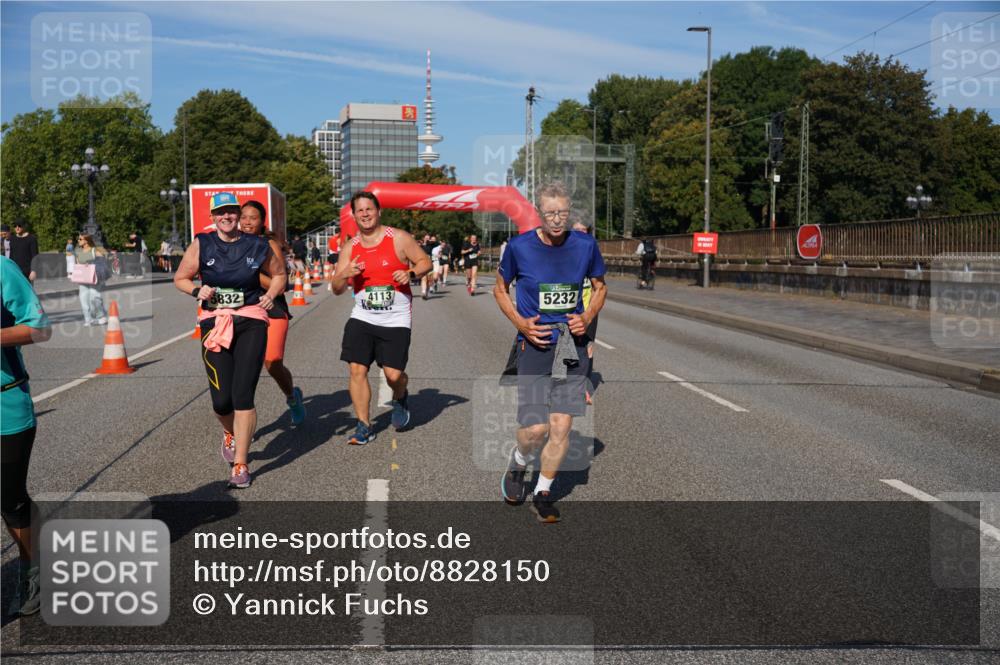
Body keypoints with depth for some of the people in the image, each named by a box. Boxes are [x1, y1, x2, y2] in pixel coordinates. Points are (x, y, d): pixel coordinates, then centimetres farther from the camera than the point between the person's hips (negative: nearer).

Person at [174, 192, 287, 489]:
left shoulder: (257, 246, 4)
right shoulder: (201, 244, 3)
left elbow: (279, 274, 19)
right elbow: (180, 278, 11)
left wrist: (271, 294, 0)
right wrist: (198, 290, -9)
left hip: (251, 322, -1)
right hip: (214, 322, 1)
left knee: (243, 395, -9)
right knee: (221, 399, -4)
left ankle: (240, 464, 2)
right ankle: (230, 433, 33)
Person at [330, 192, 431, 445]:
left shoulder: (399, 238, -4)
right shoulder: (350, 248, 6)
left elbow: (425, 262, 2)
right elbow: (337, 289, 6)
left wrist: (411, 273, -18)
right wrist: (345, 274, -16)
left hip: (396, 319, -3)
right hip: (362, 317, 3)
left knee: (393, 374, -7)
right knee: (357, 370, -5)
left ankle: (400, 398, 30)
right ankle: (364, 427, 8)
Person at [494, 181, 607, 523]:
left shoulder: (585, 245, 0)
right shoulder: (519, 247, -6)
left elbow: (599, 287, 16)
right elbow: (500, 290, 9)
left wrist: (587, 317, -3)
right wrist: (521, 323, -7)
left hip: (573, 344, 2)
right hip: (535, 343, -2)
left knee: (561, 425, 0)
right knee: (535, 429, -7)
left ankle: (542, 493, 19)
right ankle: (517, 463, 28)